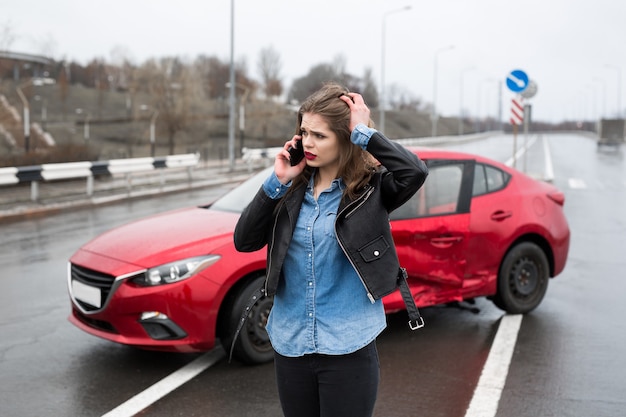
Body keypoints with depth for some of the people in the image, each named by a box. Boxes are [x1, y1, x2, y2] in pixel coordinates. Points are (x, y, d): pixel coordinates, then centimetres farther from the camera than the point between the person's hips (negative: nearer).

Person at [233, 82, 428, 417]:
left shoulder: (370, 187, -7)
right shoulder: (293, 187, 3)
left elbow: (415, 172, -27)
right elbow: (244, 241, -2)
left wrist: (364, 133, -19)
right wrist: (276, 183, -10)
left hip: (348, 346, -4)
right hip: (290, 343, 4)